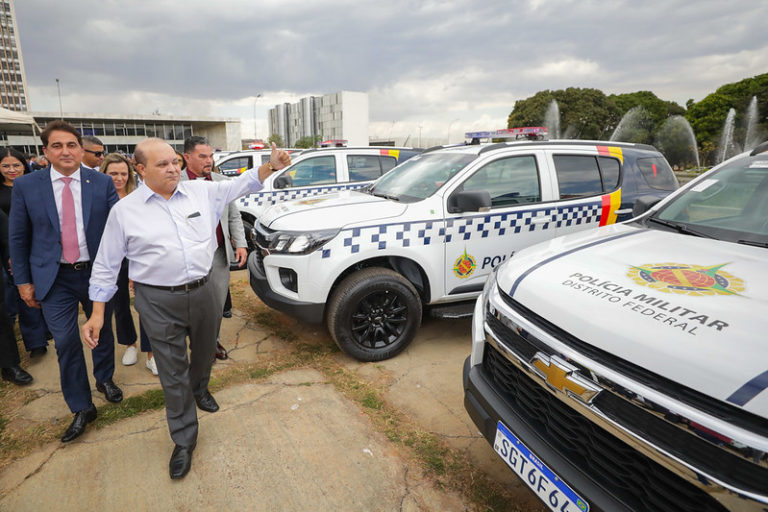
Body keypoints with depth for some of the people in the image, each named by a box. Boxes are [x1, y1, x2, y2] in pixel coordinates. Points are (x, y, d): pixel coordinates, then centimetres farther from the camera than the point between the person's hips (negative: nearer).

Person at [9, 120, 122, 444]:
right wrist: (23, 280, 2)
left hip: (98, 272, 1)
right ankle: (81, 408, 18)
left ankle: (104, 379, 43)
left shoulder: (102, 183, -5)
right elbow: (18, 237, 3)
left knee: (103, 331, 16)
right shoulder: (26, 186, -3)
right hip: (55, 280, 0)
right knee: (65, 342, 2)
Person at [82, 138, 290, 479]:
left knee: (204, 352, 23)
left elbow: (240, 184, 7)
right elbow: (106, 265, 2)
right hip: (159, 303, -2)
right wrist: (97, 314, 0)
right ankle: (184, 440, 25)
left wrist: (272, 166, -10)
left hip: (203, 292, 3)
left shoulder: (201, 192, 1)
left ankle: (199, 389, 56)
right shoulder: (125, 210, -4)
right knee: (173, 373, 7)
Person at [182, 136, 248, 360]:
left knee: (218, 304, 14)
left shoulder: (222, 182, 9)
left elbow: (234, 217, 13)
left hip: (220, 255, 4)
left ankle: (213, 340, 33)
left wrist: (240, 244, 4)